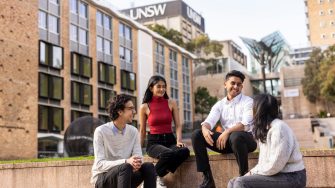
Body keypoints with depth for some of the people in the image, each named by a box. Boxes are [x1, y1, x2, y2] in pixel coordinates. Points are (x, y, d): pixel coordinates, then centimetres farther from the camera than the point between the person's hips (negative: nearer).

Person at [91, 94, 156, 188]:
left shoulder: (133, 131, 2)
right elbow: (99, 164, -21)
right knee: (126, 167, -34)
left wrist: (137, 163, -30)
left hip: (123, 176, 5)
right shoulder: (101, 131, -14)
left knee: (148, 167, -20)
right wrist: (126, 161, -35)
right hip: (102, 179, -5)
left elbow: (138, 157, -4)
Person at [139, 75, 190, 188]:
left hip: (170, 139, 3)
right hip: (154, 141, -3)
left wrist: (179, 140, -12)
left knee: (184, 151, -33)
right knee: (168, 154, -38)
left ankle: (159, 176, -14)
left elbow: (178, 125, 5)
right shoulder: (144, 107, 3)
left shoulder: (172, 103, 8)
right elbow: (142, 131, 11)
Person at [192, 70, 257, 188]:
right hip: (226, 140, 5)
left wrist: (227, 132, -32)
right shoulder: (219, 104, 12)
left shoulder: (247, 102, -2)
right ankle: (207, 178, -14)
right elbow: (209, 120, -3)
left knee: (236, 136, -40)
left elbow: (246, 124, -17)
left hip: (245, 139, -5)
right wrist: (205, 128, -28)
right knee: (197, 134, -12)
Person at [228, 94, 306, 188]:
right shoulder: (265, 128, 14)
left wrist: (253, 172, -10)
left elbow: (274, 166, -22)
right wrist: (252, 172, -3)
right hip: (277, 174, 9)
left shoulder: (278, 128, -17)